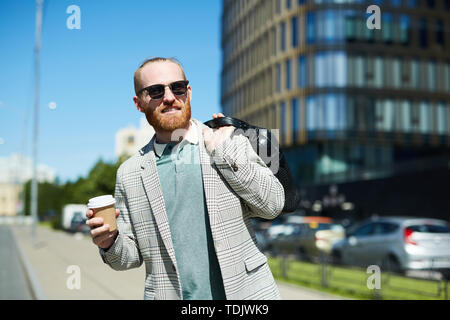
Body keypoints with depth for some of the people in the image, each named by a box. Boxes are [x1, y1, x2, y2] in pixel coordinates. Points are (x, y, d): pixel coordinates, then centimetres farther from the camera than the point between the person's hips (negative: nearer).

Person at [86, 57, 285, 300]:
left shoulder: (232, 143, -1)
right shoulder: (129, 173, 3)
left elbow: (273, 204, -8)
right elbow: (131, 256, 7)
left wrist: (222, 151, -12)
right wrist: (109, 243, -14)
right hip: (170, 294, 1)